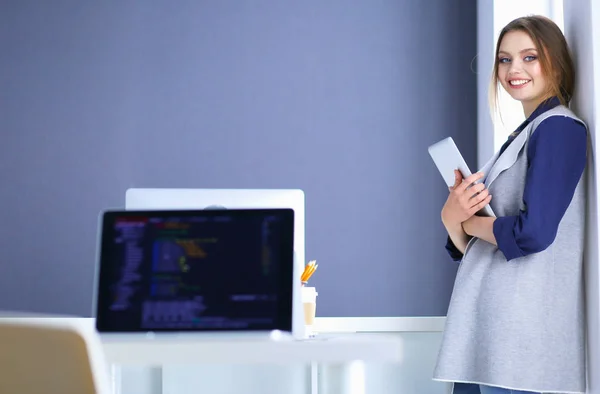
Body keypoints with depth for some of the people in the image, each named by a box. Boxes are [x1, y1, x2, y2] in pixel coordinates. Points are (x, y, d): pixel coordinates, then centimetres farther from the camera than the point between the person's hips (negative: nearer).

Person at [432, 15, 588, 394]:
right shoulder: (521, 137, 18)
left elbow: (533, 232, -21)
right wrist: (453, 219, -7)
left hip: (521, 328, -8)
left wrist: (467, 221, -4)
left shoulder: (558, 128, -8)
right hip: (486, 323, 8)